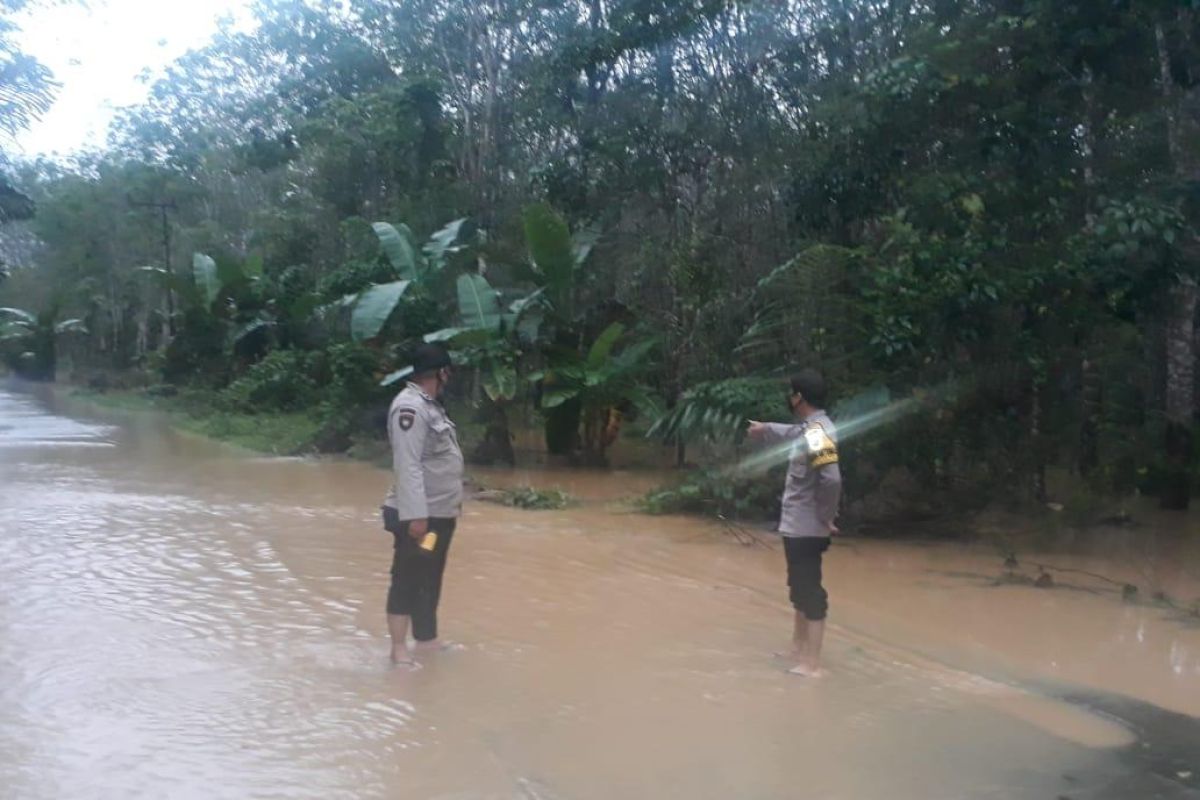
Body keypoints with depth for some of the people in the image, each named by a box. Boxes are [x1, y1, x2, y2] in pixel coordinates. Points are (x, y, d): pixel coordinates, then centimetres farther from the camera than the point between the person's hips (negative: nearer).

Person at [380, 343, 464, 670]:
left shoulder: (429, 405, 12)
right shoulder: (410, 407, -18)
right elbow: (407, 465, -24)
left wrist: (451, 501, 19)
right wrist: (416, 514, -27)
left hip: (440, 512, 10)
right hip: (418, 514, -10)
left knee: (430, 581, 17)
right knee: (407, 581, -2)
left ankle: (427, 639, 28)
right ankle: (399, 649, 5)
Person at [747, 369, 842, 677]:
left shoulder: (816, 436, -24)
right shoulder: (810, 428, 8)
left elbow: (832, 480, -35)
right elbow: (791, 433, 32)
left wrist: (826, 518, -21)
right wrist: (765, 429, 48)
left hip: (806, 529, -10)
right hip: (797, 525, 10)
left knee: (810, 593, -2)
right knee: (800, 589, 22)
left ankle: (811, 665, 6)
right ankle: (798, 648, 38)